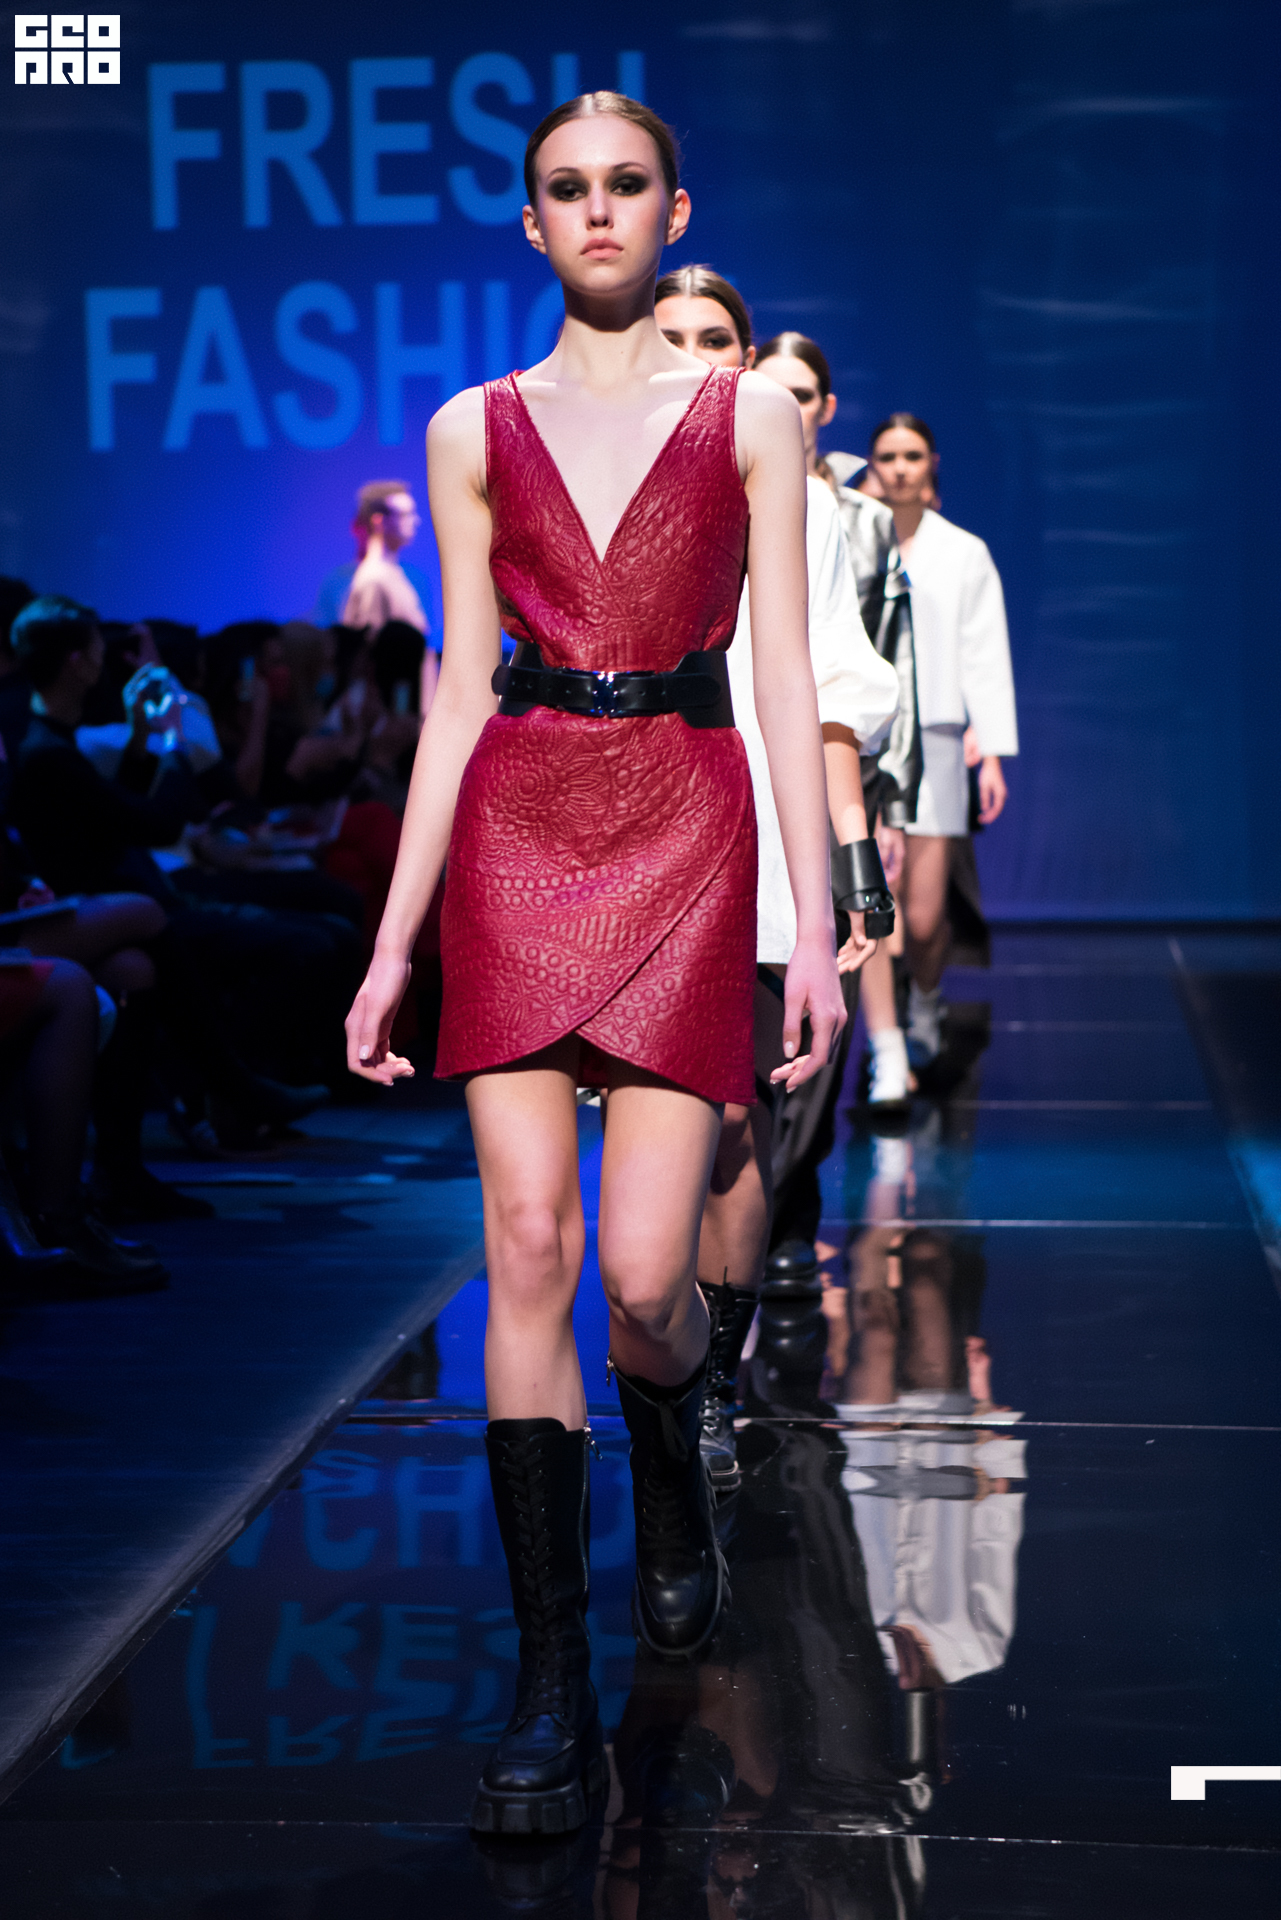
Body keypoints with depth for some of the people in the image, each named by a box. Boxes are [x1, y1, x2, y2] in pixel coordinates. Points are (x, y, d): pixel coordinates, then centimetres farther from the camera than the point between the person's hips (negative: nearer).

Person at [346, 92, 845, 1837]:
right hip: (517, 837, 1)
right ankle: (553, 1685, -1)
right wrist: (394, 943, 5)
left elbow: (787, 680, 4)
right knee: (529, 1249, -7)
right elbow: (461, 695, 10)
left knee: (643, 1268, -7)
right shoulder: (476, 431, 11)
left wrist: (818, 922, -3)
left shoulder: (749, 417, 8)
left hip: (684, 837, -1)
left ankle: (674, 1494, 29)